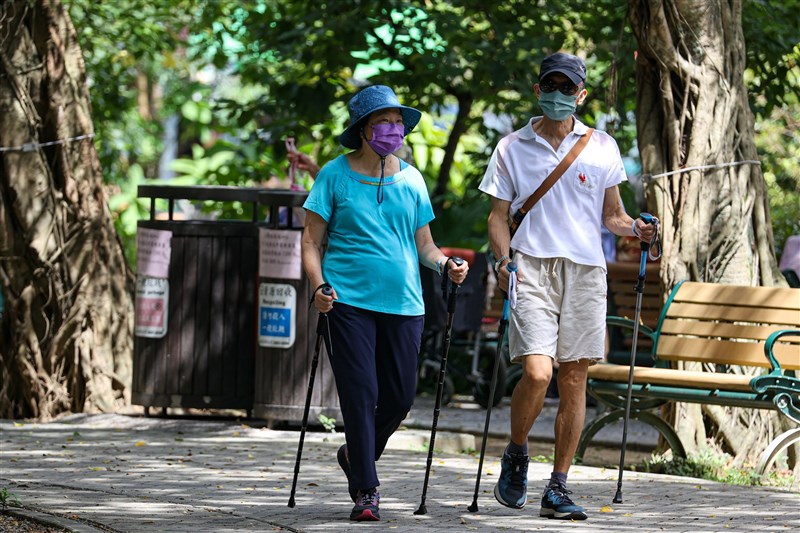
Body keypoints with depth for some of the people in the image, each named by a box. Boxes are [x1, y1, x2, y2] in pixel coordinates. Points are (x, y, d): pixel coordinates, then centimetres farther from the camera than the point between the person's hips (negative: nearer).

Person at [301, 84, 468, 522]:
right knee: (361, 394, -9)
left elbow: (423, 243, 17)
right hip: (350, 300, -4)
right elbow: (311, 240, 2)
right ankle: (365, 491, -2)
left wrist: (446, 264, -4)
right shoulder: (336, 175, 2)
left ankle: (356, 456, 32)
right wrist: (319, 285, -14)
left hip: (403, 302, 4)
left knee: (400, 396, 5)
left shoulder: (411, 179, 11)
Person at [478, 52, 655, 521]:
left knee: (575, 379, 0)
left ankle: (558, 487, 8)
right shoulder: (512, 148, 10)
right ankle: (517, 455, 10)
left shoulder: (601, 147, 12)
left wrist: (634, 228, -6)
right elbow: (499, 215, 12)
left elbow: (612, 214, 16)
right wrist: (503, 260, -6)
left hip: (586, 271, 2)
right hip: (532, 269, -2)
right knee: (537, 372, -17)